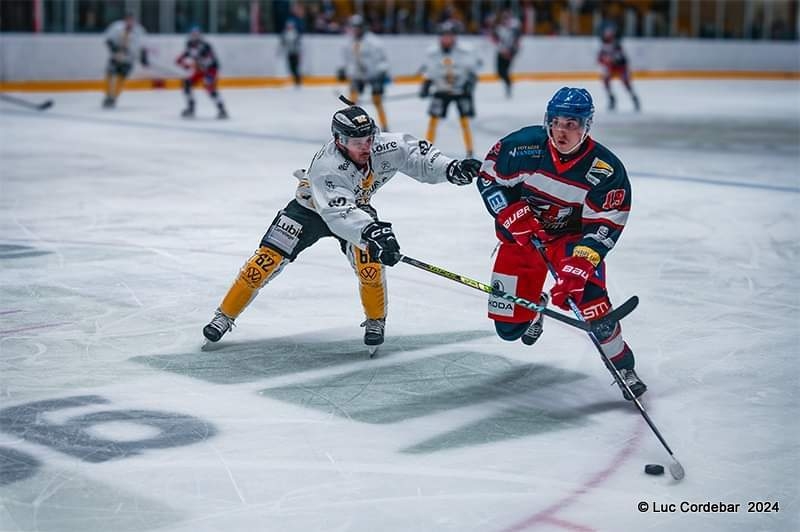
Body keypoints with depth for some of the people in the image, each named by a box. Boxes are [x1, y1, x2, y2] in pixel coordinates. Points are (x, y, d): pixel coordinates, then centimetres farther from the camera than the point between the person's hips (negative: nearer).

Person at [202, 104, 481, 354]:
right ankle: (225, 315, 5)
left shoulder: (383, 147, -28)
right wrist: (372, 232, -68)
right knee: (268, 258, -8)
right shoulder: (326, 167, -42)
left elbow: (417, 155, -21)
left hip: (356, 207, 3)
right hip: (311, 207, -3)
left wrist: (451, 169, -39)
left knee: (369, 261, -20)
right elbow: (339, 214, -53)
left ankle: (375, 321, 5)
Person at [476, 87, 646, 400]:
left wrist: (577, 268, -32)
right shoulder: (524, 145, -21)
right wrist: (514, 217, -20)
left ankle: (622, 366, -3)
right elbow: (489, 178, -7)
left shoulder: (606, 170, -22)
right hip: (521, 234, 2)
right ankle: (535, 306, 40)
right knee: (509, 326, 1)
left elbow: (604, 227, -20)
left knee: (589, 295, -27)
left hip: (571, 236, -1)